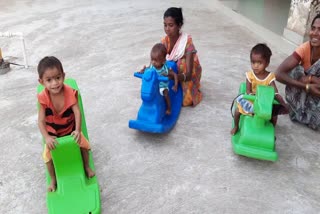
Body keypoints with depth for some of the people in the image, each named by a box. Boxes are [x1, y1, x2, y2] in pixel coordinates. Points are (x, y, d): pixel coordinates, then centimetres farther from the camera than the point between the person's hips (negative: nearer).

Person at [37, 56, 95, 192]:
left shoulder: (70, 93, -24)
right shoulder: (43, 98, -24)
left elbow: (77, 112, -29)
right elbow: (41, 120, -24)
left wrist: (77, 131, -42)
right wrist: (46, 137, -38)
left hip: (70, 129, 0)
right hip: (53, 133, 0)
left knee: (83, 145, -11)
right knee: (48, 156, -12)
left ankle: (86, 167, 18)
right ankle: (53, 180, 13)